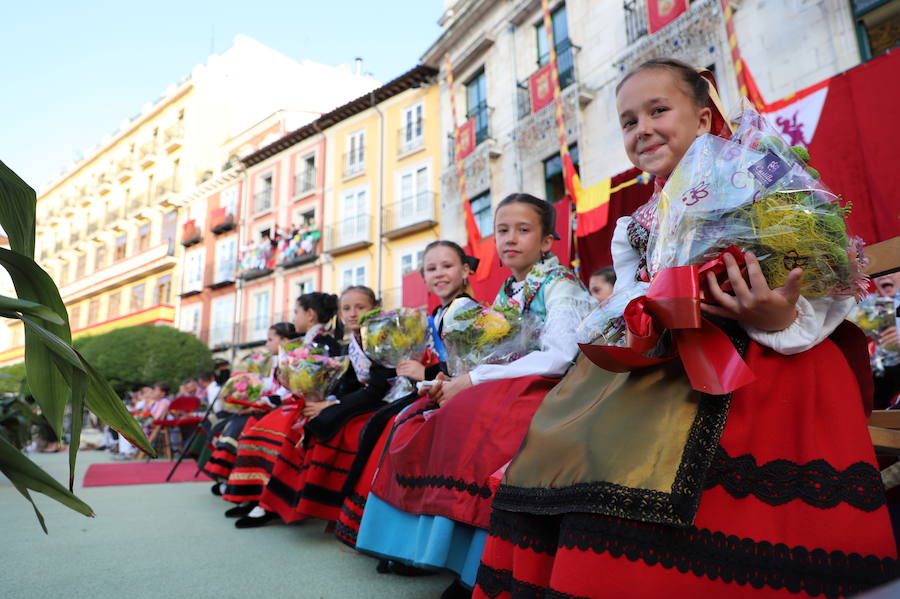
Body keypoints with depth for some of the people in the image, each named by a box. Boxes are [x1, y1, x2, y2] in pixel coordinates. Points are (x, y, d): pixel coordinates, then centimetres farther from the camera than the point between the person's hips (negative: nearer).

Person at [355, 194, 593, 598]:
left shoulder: (560, 285, -7)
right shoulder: (505, 293, 13)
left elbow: (559, 358, -21)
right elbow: (494, 355, 9)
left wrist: (474, 379, -20)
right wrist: (454, 382, -13)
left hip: (547, 389, -7)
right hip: (501, 392, 7)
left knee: (471, 415, -31)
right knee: (419, 421, -7)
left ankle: (473, 565, -18)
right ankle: (426, 542, -3)